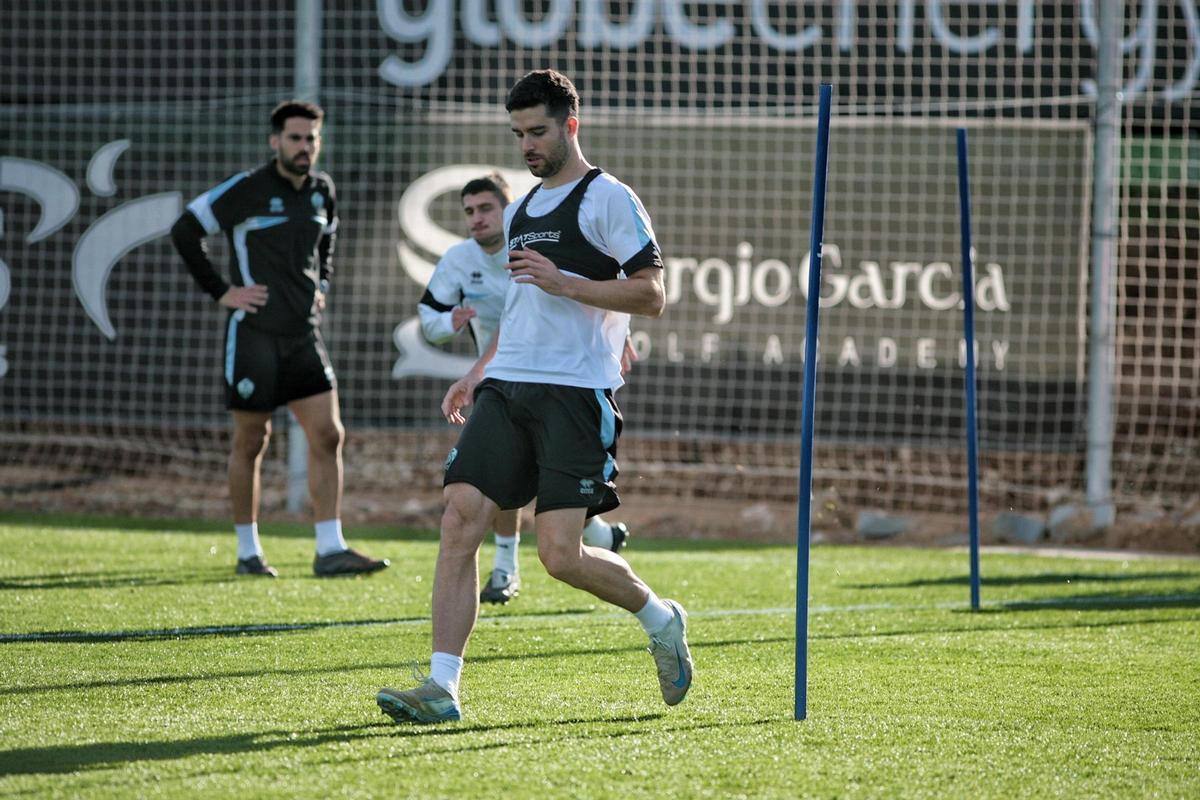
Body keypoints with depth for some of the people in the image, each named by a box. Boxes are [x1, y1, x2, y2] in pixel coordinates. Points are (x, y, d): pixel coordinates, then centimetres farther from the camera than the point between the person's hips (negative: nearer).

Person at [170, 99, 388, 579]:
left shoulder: (322, 191, 8)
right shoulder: (247, 190, -11)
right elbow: (185, 231, -9)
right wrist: (221, 291, -10)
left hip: (304, 334, 5)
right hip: (254, 334, -5)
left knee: (328, 436, -3)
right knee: (250, 442, 2)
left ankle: (330, 551, -2)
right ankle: (248, 552, 12)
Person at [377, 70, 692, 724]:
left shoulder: (608, 199, -2)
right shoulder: (521, 210, 22)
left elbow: (652, 295, -7)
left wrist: (563, 282, -15)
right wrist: (481, 369, 21)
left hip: (575, 393, -7)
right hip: (507, 389, 7)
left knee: (560, 553, -12)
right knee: (458, 523, -8)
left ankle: (660, 618, 16)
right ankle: (441, 688, -10)